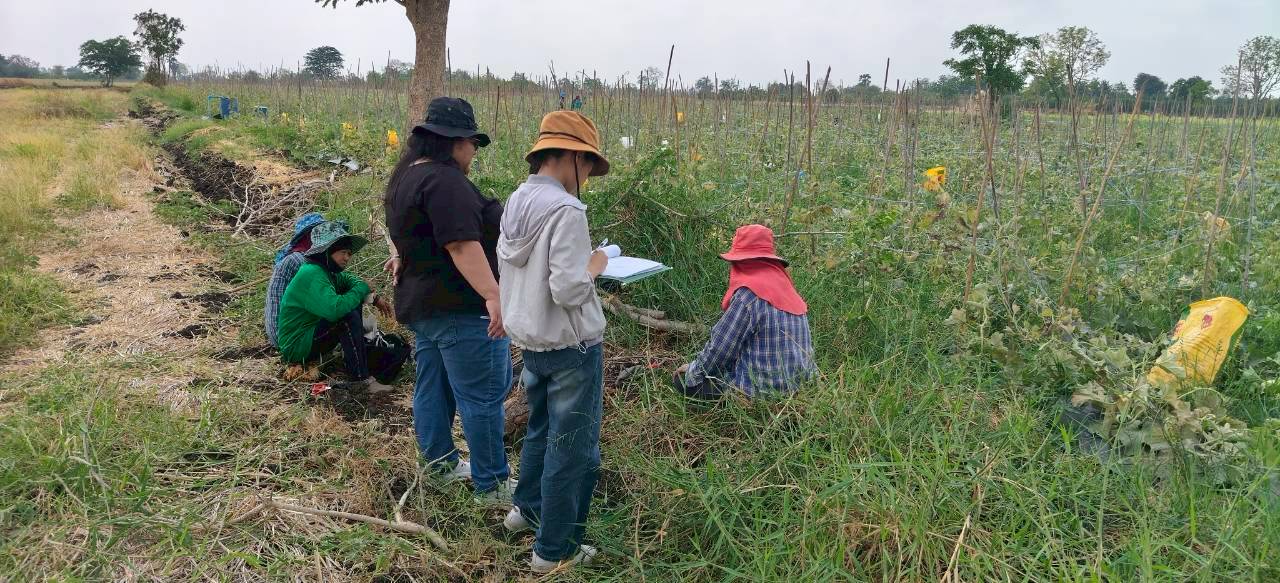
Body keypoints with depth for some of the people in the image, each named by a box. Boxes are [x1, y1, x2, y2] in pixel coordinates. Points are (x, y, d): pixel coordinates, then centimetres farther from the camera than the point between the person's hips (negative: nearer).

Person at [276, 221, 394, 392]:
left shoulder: (325, 270, 5)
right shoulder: (312, 275, -24)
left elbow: (347, 280, 25)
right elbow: (334, 309, -39)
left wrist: (375, 298, 7)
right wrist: (362, 287, -23)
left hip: (311, 330, 10)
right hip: (296, 348, -10)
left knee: (353, 302, 8)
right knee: (348, 317, -27)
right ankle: (361, 377, -23)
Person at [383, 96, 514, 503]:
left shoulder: (406, 177, 15)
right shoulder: (443, 180, -19)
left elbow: (401, 233, 31)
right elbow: (462, 244, -28)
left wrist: (403, 258, 47)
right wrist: (493, 295, -31)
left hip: (418, 302, 11)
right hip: (460, 305, -11)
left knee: (432, 388, 18)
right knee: (483, 396, -4)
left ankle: (440, 463, 31)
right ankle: (492, 485, 2)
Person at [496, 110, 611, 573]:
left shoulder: (516, 202, 2)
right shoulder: (565, 210, -23)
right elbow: (569, 291, -26)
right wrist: (594, 267, -7)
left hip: (529, 340, 8)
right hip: (572, 347, -8)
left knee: (542, 429, 28)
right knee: (572, 448, 6)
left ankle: (526, 508, 46)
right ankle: (555, 550, 18)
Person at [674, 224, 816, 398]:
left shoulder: (748, 293, -17)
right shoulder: (783, 283, 8)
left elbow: (720, 348, -14)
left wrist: (692, 372, 5)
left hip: (762, 392, -9)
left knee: (682, 380, 2)